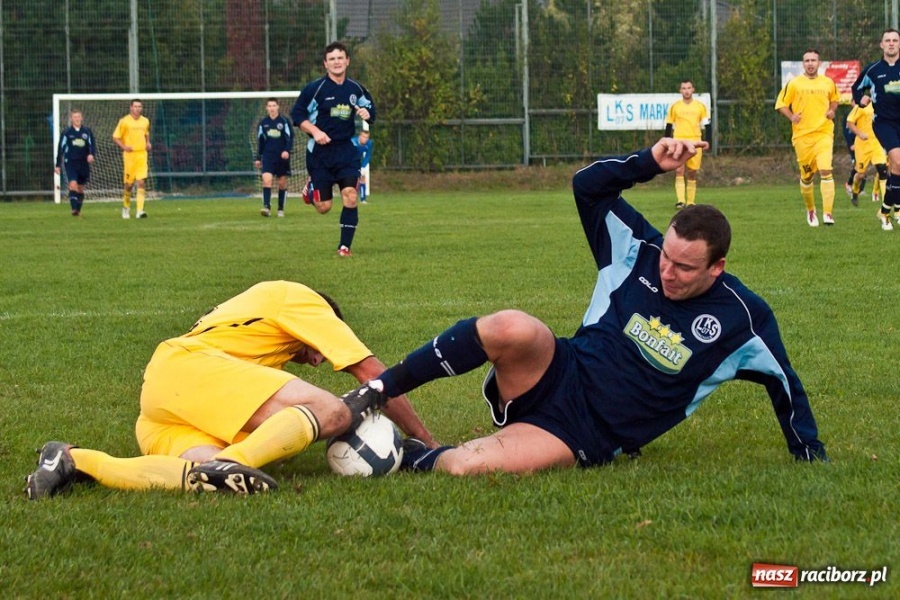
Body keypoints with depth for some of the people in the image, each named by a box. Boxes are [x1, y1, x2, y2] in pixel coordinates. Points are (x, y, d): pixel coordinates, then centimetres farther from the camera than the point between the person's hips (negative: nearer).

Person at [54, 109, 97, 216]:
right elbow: (61, 149, 5)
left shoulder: (87, 132, 4)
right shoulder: (67, 133, 0)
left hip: (83, 163, 2)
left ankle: (78, 209, 24)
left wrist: (92, 154, -21)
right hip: (70, 162, -2)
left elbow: (92, 145, 2)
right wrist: (58, 165, 6)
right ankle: (74, 209, -24)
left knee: (80, 187, 10)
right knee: (73, 184, -19)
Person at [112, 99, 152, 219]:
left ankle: (140, 211, -13)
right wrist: (124, 146, -17)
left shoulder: (145, 121, 10)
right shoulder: (124, 121, -3)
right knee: (129, 184, 4)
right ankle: (126, 207, 27)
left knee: (141, 182, -10)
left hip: (142, 154, 3)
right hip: (130, 154, -3)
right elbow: (115, 137, -2)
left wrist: (148, 143, 8)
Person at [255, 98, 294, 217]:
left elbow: (290, 138, -3)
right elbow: (260, 141, 15)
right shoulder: (263, 123, 7)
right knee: (266, 179, -17)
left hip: (282, 157, -1)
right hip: (268, 156, 1)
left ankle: (281, 209, 15)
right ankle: (267, 207, -21)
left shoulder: (284, 121, -2)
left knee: (282, 182, 4)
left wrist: (287, 150, -20)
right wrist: (258, 158, 15)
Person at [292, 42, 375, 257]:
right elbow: (297, 114, -5)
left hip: (346, 151, 3)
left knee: (350, 197, -14)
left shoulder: (356, 89, 4)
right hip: (320, 152, -2)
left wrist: (367, 114, -7)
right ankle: (311, 188, 39)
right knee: (323, 207, 2)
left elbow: (369, 109, 18)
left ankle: (345, 246, -2)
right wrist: (315, 131, -20)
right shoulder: (314, 89, -8)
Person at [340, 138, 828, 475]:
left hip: (584, 438, -3)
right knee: (514, 328, -38)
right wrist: (651, 162, -9)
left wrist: (810, 456, 10)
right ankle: (378, 391, -23)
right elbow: (588, 186, 3)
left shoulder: (743, 319, -6)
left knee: (463, 465, -34)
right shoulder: (640, 251, 1)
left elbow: (784, 383, 7)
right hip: (557, 377, 3)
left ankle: (413, 459, -1)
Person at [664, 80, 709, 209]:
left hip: (695, 143, 1)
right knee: (679, 170, -15)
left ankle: (690, 202, 12)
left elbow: (705, 125, 11)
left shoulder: (701, 106, 7)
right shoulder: (674, 107, 5)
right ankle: (680, 200, -20)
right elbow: (669, 126, 9)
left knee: (692, 172, 5)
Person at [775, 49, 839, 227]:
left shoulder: (828, 83, 8)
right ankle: (810, 211, 29)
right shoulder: (794, 84, 2)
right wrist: (791, 116, -11)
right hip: (802, 136, 0)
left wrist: (832, 110, 6)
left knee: (825, 170, -18)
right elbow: (780, 104, 6)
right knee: (806, 176, 6)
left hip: (824, 134, 0)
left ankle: (828, 213, -19)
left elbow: (834, 99, 26)